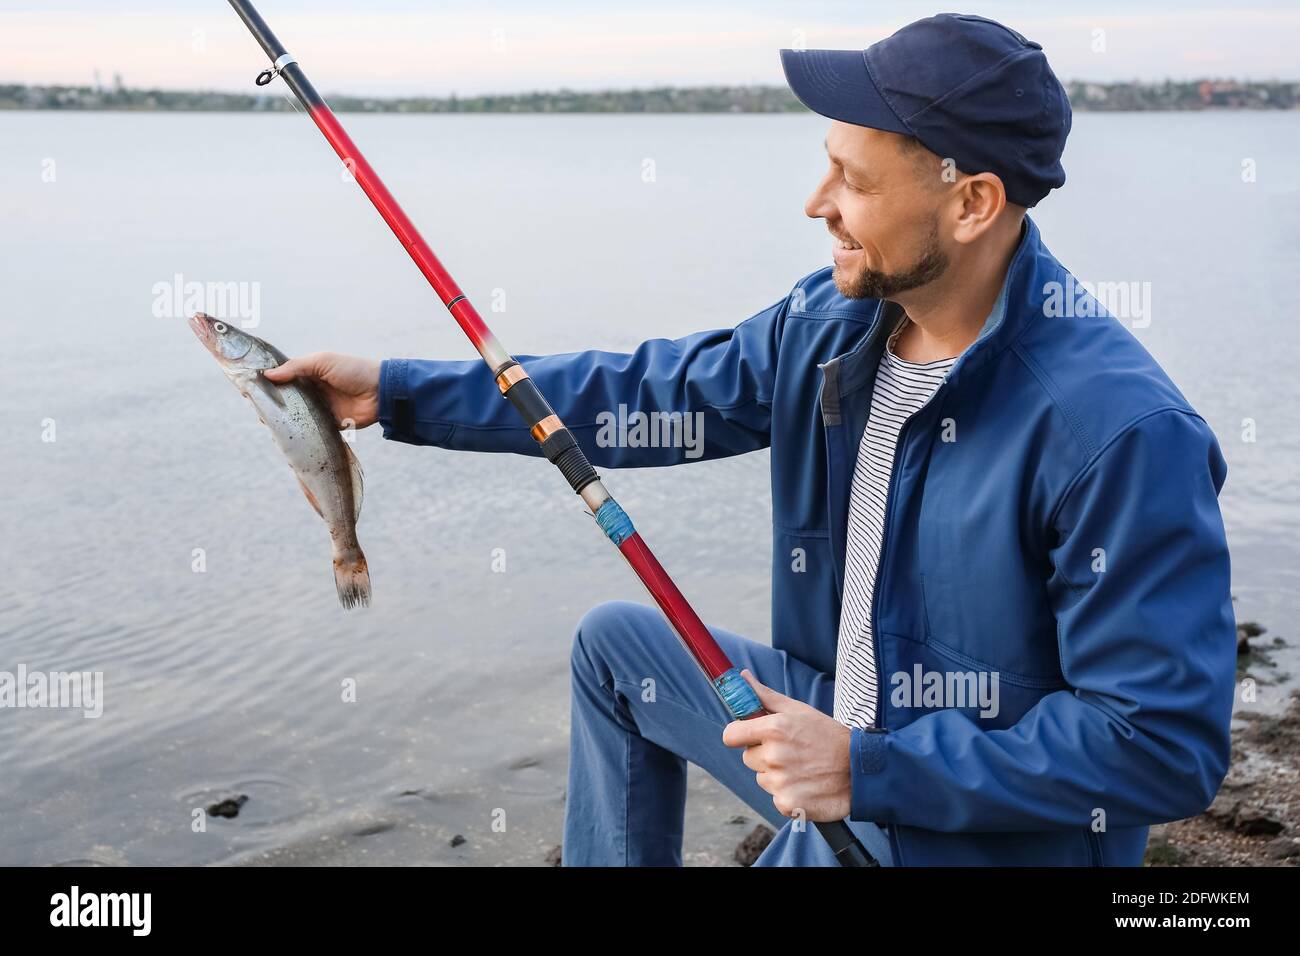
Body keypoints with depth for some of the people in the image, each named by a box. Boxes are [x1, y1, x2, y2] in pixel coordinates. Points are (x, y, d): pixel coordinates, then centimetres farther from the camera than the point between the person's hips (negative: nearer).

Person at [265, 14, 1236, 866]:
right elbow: (646, 392, 4)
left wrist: (869, 771, -28)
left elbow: (1167, 744, -27)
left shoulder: (1119, 430, -30)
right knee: (616, 641, 17)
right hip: (839, 729, 8)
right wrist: (394, 391, 3)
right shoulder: (831, 322, -6)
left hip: (974, 833, -8)